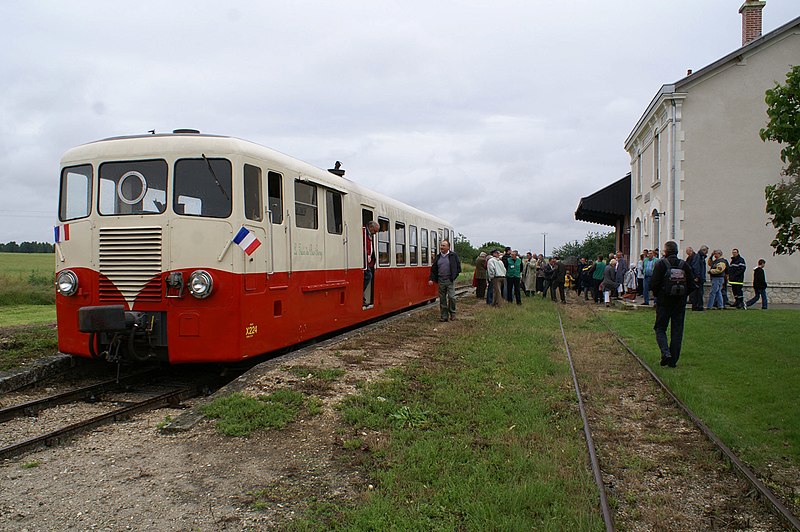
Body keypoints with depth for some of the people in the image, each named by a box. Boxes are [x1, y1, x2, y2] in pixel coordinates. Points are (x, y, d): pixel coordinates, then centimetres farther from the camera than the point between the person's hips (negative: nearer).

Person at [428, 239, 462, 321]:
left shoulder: (453, 255, -1)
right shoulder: (438, 257, 11)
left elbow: (458, 266, 3)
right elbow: (433, 269, 13)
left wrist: (454, 276, -3)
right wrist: (431, 279, 3)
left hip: (450, 280, -4)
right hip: (441, 280, 4)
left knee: (451, 297, -9)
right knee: (442, 298, 5)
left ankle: (452, 313, 10)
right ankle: (444, 316, 12)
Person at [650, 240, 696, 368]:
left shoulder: (661, 264, -9)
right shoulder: (684, 265, 1)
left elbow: (653, 284, -12)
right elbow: (692, 285, 2)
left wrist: (657, 295, 6)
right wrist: (682, 295, 16)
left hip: (663, 302, -3)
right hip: (680, 304, 3)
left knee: (660, 329, 8)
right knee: (677, 331, 9)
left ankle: (665, 353, -14)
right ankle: (673, 360, 10)